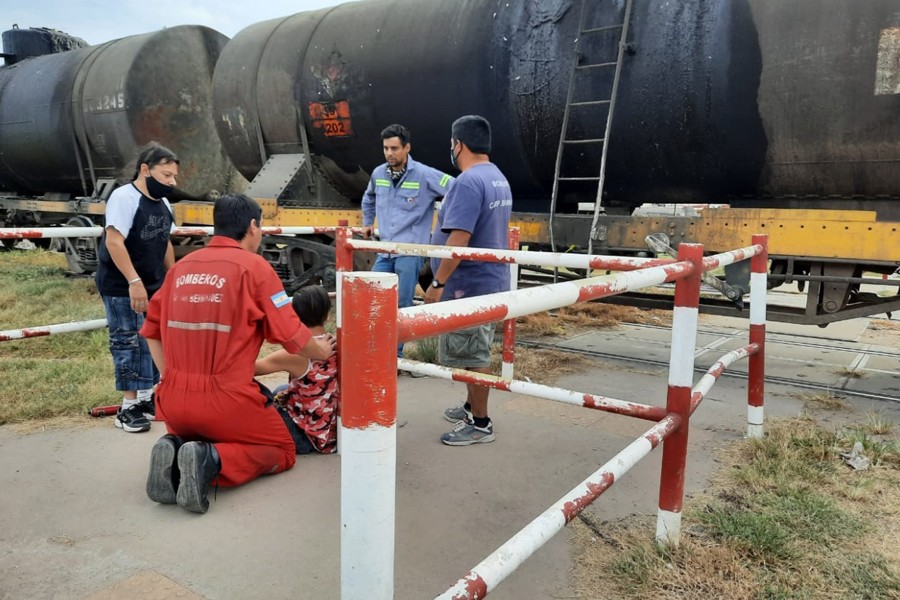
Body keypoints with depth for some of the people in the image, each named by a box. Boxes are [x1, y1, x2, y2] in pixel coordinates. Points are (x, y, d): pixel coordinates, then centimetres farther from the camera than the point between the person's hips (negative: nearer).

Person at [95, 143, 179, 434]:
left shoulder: (162, 204, 10)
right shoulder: (124, 197, -15)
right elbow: (114, 241, -24)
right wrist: (134, 281, -29)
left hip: (153, 286, 8)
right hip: (121, 287, -8)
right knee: (129, 343, -3)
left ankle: (146, 398, 23)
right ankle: (129, 407, 5)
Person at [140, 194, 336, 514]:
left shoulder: (181, 266, 9)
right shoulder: (254, 266, -7)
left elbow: (152, 330, 13)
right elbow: (291, 335, -6)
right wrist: (321, 352, 13)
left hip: (173, 400, 6)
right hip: (226, 400, -5)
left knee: (190, 433, 37)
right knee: (282, 450, 17)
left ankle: (175, 450, 2)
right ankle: (213, 460, -9)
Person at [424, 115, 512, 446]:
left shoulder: (468, 181, -20)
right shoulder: (499, 179, 12)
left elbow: (459, 239, -27)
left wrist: (437, 283, -21)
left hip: (468, 285, -10)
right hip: (488, 281, 10)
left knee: (471, 356, 0)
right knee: (475, 352, 20)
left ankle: (480, 425, 11)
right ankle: (472, 407, 34)